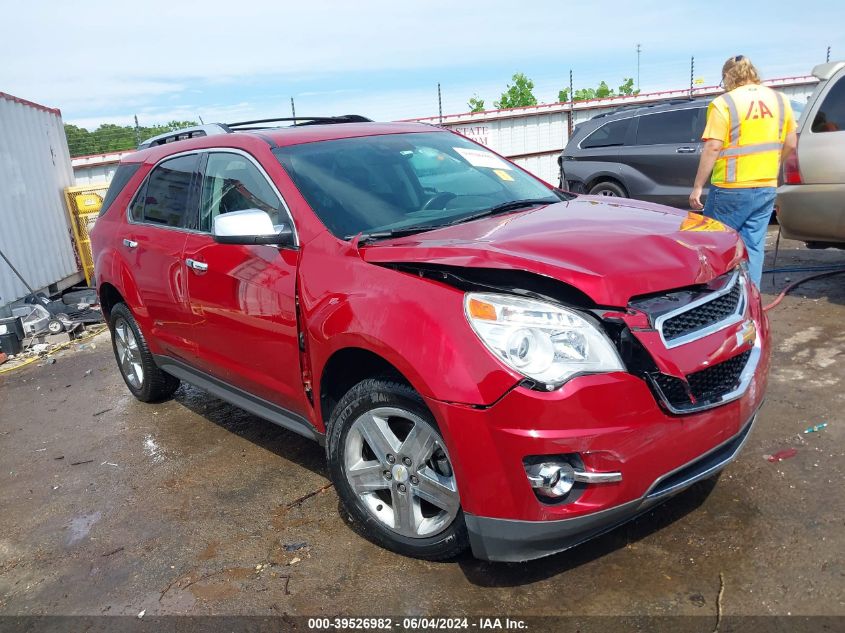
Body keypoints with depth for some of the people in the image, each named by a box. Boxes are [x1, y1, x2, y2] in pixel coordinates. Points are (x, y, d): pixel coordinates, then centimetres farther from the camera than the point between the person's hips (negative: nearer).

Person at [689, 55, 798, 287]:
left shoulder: (723, 103, -9)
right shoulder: (779, 100, 9)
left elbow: (712, 148, -15)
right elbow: (790, 144, 13)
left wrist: (697, 186, -11)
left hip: (731, 189, -5)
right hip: (766, 188, 5)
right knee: (753, 247, 9)